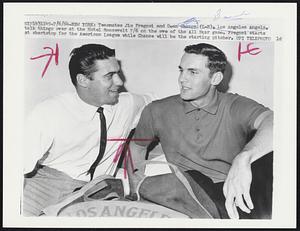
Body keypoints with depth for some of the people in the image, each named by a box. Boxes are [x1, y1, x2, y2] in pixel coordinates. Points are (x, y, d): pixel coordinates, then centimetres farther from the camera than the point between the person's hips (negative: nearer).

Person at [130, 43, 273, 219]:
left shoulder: (236, 107, 0)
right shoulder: (158, 111, 9)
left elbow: (270, 120, -22)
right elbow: (136, 146, 25)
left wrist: (243, 158, -43)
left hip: (238, 191, 0)